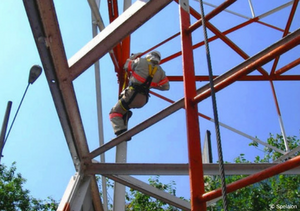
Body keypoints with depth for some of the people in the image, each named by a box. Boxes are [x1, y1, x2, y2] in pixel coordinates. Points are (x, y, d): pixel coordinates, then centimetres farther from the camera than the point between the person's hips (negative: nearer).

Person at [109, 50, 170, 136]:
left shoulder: (141, 61, 2)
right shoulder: (160, 71, 11)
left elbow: (126, 66, 16)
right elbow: (166, 86, 19)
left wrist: (132, 57, 34)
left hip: (132, 94, -5)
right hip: (142, 101, 5)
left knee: (115, 113, 7)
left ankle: (120, 132, -17)